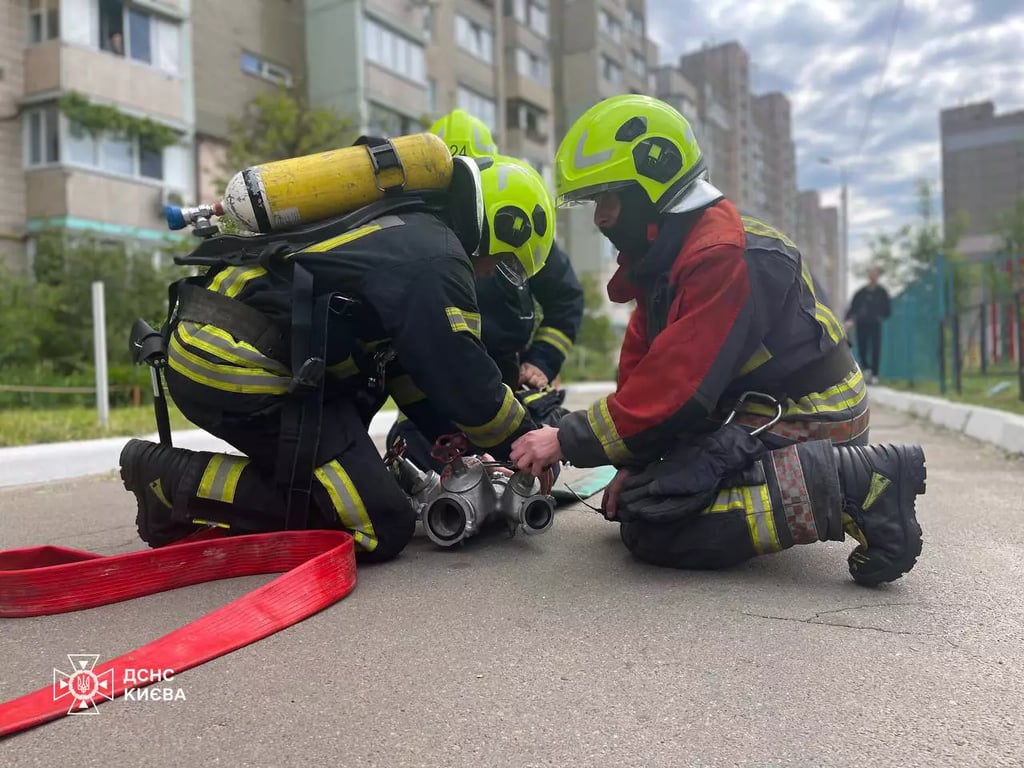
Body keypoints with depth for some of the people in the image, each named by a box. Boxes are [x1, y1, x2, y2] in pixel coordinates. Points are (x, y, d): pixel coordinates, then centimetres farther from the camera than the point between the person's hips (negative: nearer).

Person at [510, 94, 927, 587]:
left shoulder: (725, 256, -23)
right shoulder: (669, 255, 11)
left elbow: (678, 386, -28)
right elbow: (641, 365, 7)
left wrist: (568, 441, -20)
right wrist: (634, 463, -3)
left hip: (804, 425, -10)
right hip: (754, 415, 10)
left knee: (652, 526, -22)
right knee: (633, 496, 13)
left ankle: (851, 485, -18)